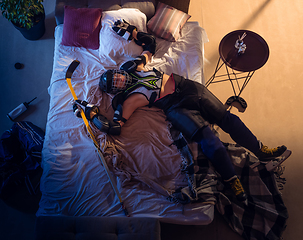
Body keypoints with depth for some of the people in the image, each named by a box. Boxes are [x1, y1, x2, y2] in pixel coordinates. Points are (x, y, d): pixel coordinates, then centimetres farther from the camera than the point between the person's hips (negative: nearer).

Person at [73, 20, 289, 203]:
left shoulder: (134, 66, 12)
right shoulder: (127, 100, -4)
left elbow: (150, 42, 28)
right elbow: (114, 128, -14)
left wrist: (131, 32, 21)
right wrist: (91, 113, -11)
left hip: (186, 87, 6)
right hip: (176, 108, -6)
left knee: (227, 118, 2)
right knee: (209, 140, -22)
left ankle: (261, 150, 17)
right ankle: (236, 186, -13)